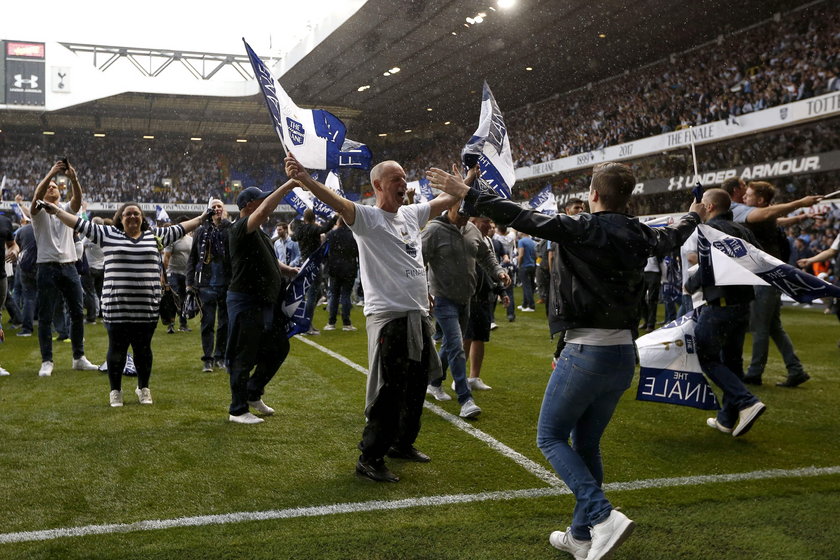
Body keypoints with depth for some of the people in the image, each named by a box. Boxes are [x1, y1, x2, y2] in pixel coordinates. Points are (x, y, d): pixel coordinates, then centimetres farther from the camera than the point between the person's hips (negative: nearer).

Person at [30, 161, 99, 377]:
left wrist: (73, 178, -28)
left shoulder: (67, 209, 13)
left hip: (69, 267, 4)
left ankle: (79, 358, 15)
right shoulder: (39, 211, 4)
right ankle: (47, 361, 4)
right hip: (48, 268, -3)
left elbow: (77, 198, -9)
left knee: (78, 313, 6)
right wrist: (51, 173, -29)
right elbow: (37, 195, -18)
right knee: (46, 317, -1)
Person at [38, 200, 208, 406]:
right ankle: (115, 391, 19)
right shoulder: (108, 234, 6)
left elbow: (178, 230, 19)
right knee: (117, 349, 6)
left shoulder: (155, 235, 11)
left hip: (147, 307, 1)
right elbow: (80, 224, 7)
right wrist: (56, 211, 4)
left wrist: (201, 219, 21)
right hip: (116, 306, -1)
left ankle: (143, 389, 25)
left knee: (143, 348, 10)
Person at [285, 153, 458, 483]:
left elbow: (448, 199, 26)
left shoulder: (411, 214, 12)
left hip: (419, 316, 8)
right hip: (388, 317, -8)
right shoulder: (368, 218, -10)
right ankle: (370, 458, 8)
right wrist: (304, 180, -45)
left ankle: (403, 443, 36)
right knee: (388, 392, -5)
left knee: (416, 387, 18)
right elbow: (338, 203, -28)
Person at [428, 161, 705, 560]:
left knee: (551, 437, 5)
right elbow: (671, 237, 30)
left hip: (586, 352, -7)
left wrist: (467, 194, -12)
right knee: (586, 444, 17)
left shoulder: (582, 230, -12)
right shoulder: (639, 237, 7)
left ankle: (603, 517, -10)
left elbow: (521, 218, -17)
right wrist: (693, 216, 52)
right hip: (623, 355, 7)